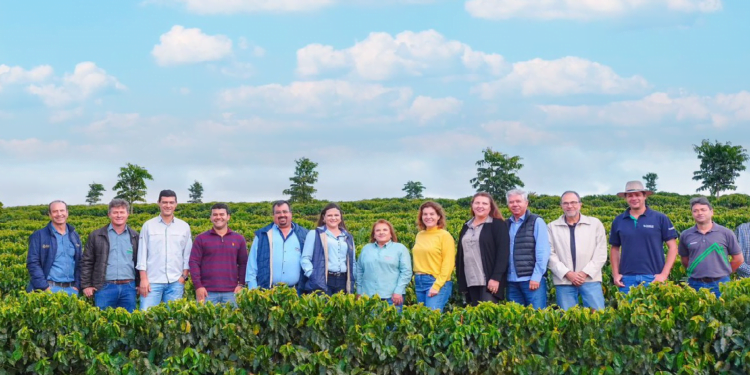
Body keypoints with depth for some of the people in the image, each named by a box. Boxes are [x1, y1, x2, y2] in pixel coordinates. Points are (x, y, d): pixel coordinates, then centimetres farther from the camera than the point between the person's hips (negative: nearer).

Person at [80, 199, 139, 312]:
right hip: (105, 288, -1)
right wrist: (86, 285, 0)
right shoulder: (96, 236, 6)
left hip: (128, 288, 2)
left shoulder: (135, 237, 11)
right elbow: (86, 262, 6)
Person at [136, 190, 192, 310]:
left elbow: (188, 255, 10)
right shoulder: (148, 226, 5)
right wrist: (143, 279, -5)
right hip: (152, 281, -1)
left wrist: (184, 276, 0)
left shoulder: (184, 227, 9)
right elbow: (142, 254, 3)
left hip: (176, 282, 2)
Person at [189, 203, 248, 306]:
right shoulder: (201, 239, 7)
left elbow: (243, 264, 12)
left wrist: (241, 284, 1)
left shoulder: (239, 239, 11)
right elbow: (194, 262, 3)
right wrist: (198, 286, -6)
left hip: (231, 292, 1)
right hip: (207, 293, -1)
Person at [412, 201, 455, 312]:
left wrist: (436, 286, -15)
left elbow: (448, 264, -9)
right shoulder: (419, 235, 11)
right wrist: (416, 280, 6)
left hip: (438, 283, -6)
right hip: (419, 282, 6)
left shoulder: (445, 235, -5)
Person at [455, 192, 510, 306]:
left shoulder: (498, 225, -2)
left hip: (489, 280, -6)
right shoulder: (466, 227, 17)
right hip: (470, 281, 6)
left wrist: (496, 277, -18)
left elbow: (503, 253, -10)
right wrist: (460, 280, 13)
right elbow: (460, 254, 19)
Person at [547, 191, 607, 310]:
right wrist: (567, 273, -9)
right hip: (564, 281, 1)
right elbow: (550, 255, 2)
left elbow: (601, 253, 3)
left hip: (590, 279, 0)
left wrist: (585, 273, -8)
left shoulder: (595, 224, 9)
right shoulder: (552, 228, 9)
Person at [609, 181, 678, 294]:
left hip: (653, 278, -2)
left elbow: (672, 247, 2)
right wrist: (615, 274, 6)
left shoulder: (660, 218, 2)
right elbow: (614, 249, 17)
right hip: (627, 279, 2)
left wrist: (664, 274, -6)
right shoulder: (618, 221, 9)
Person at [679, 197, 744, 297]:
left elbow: (739, 259, 8)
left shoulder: (726, 233, 0)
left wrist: (723, 273, 9)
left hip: (720, 284, -1)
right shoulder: (685, 235, 4)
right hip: (695, 284, 1)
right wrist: (697, 271, 10)